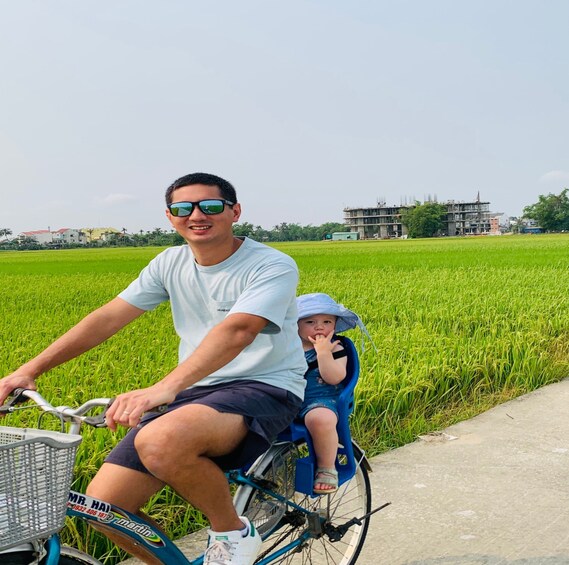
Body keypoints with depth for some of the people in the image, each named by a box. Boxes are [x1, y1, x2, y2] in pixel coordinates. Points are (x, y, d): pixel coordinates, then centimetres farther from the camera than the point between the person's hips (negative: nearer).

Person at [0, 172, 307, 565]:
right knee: (103, 504, -10)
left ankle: (233, 533, -10)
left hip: (265, 388, -6)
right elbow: (108, 317, 4)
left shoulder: (274, 267, -12)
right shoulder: (171, 263, 7)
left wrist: (164, 389, -43)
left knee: (160, 441, -37)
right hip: (195, 390, 6)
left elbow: (236, 331, -29)